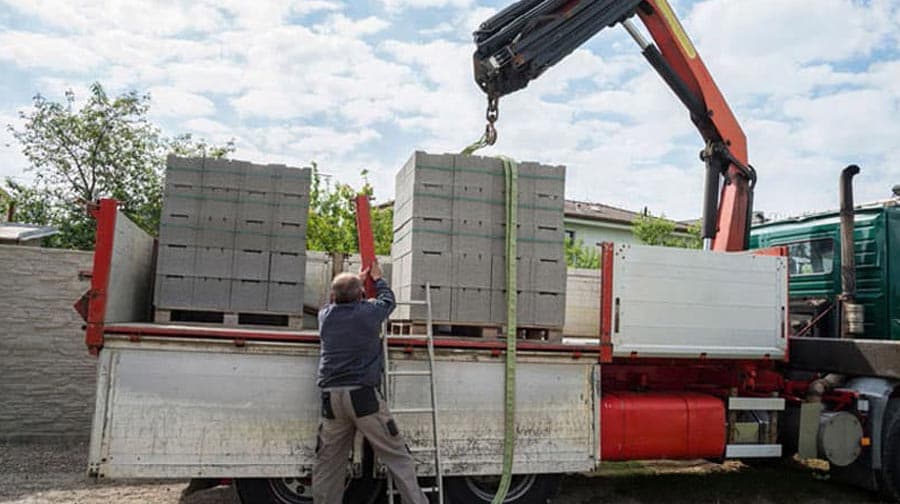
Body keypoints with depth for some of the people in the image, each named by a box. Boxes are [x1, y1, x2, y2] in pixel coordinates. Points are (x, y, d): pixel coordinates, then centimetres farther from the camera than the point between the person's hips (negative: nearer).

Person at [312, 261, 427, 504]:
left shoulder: (325, 315, 9)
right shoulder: (369, 311, -2)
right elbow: (388, 300, 20)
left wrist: (358, 280, 44)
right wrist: (377, 278, 38)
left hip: (331, 397, 4)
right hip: (363, 395, -4)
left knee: (327, 463, 11)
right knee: (397, 455, 3)